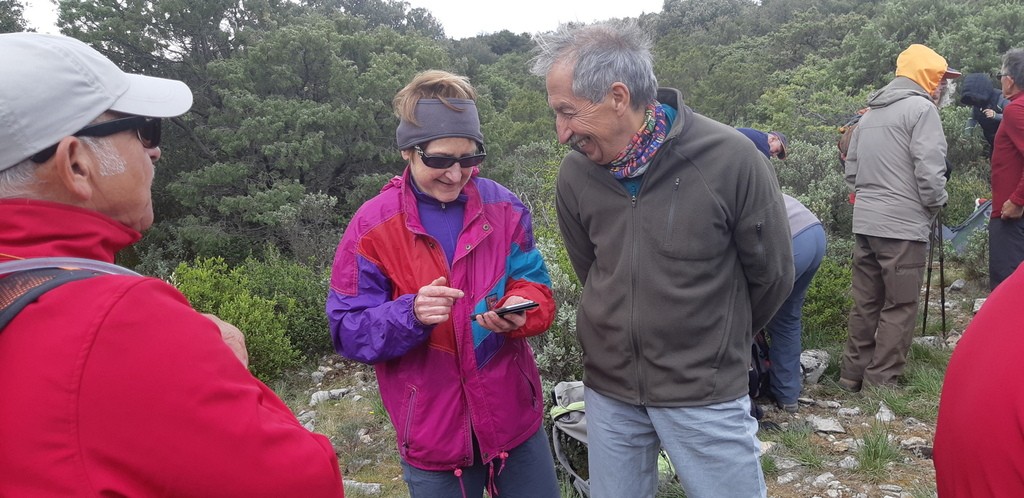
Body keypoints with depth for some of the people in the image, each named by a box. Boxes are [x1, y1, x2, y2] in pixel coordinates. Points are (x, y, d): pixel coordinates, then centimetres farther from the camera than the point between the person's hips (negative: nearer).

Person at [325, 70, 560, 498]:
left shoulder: (504, 208, -3)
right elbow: (347, 331, -10)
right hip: (433, 432, -2)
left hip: (514, 416, 3)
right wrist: (410, 315, -29)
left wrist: (519, 311, -23)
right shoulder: (372, 227, -10)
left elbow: (538, 290, 0)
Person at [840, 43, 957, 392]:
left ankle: (853, 374, 20)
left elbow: (851, 171, 17)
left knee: (865, 303, 14)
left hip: (864, 223, 7)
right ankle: (881, 382, 7)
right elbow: (929, 171, -15)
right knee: (900, 307, 2)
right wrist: (935, 207, 1)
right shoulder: (921, 108, -8)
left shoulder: (870, 113, 15)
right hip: (903, 226, -7)